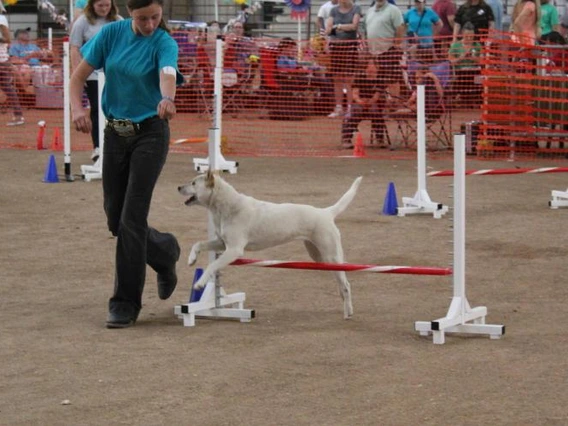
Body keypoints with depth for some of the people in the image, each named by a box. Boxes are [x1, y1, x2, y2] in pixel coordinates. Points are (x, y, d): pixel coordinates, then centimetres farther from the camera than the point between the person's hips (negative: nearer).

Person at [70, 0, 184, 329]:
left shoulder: (164, 43, -13)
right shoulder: (111, 33, -2)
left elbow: (168, 74, -35)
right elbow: (80, 75, -1)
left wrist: (167, 98, -57)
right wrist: (77, 107, -20)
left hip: (150, 133, -4)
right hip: (116, 133, 4)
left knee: (131, 218, -10)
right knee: (115, 218, 7)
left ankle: (126, 303, -3)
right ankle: (165, 252, 36)